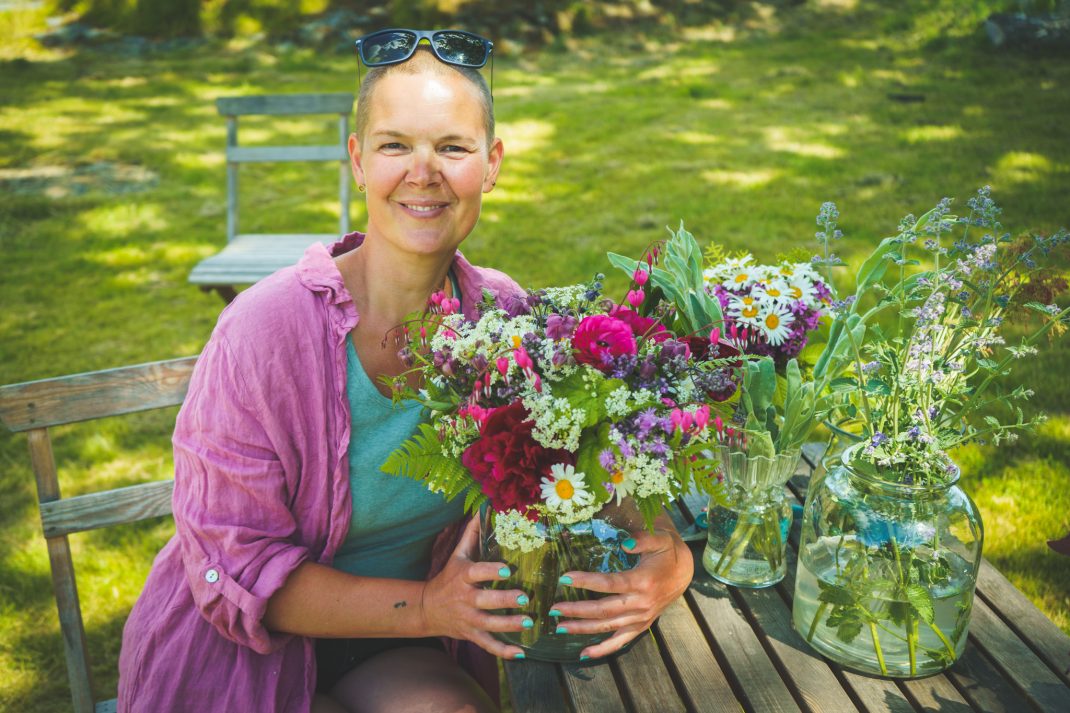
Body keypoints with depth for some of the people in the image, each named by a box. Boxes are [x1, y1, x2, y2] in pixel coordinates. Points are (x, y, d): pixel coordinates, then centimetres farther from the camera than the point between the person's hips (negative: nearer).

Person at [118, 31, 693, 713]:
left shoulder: (500, 314, -12)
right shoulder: (267, 326, -23)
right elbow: (235, 567, -17)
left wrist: (668, 561, -26)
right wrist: (425, 606, -27)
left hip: (395, 653, 4)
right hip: (242, 653, -3)